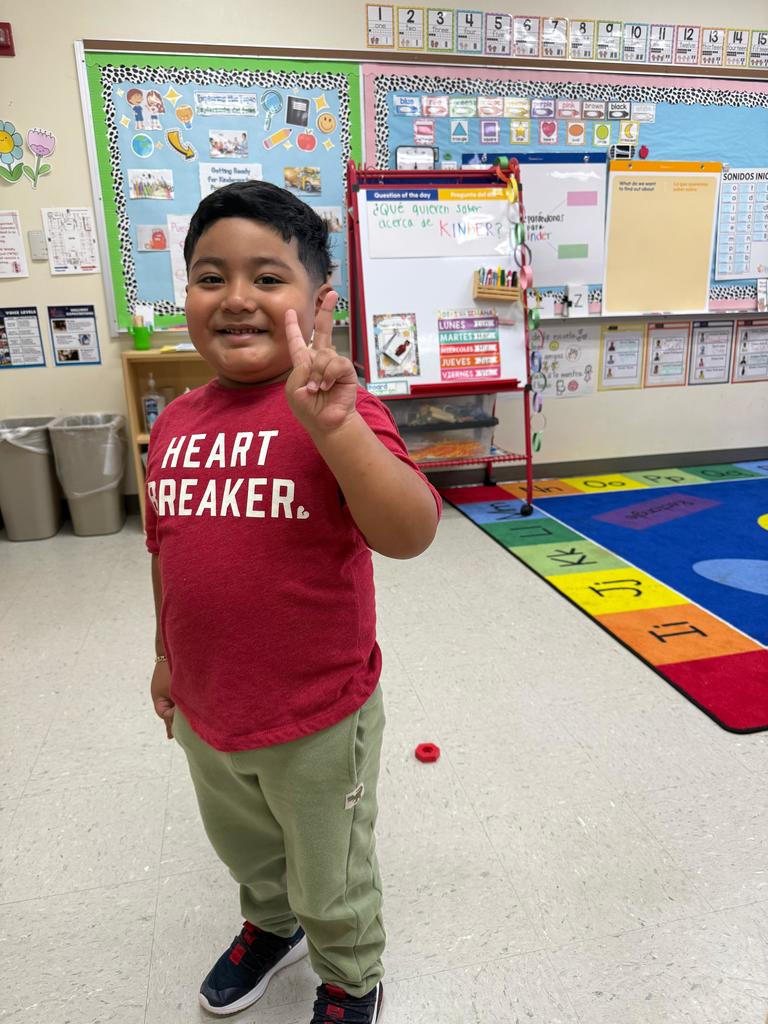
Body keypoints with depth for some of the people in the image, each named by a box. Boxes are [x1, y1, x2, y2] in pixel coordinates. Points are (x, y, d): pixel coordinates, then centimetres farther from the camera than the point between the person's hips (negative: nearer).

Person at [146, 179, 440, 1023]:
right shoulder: (174, 424, -3)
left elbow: (409, 534, -35)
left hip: (318, 718, -5)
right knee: (247, 852, 33)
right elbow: (168, 550, 9)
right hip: (205, 711, 6)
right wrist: (166, 657, 17)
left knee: (332, 883, 22)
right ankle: (272, 927, 66)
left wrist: (331, 426, -47)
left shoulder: (338, 413, -21)